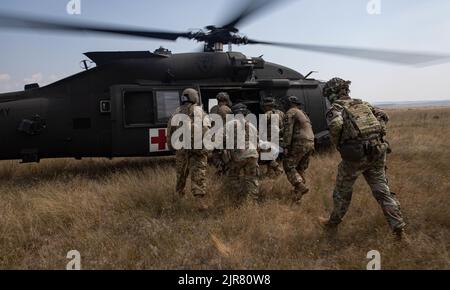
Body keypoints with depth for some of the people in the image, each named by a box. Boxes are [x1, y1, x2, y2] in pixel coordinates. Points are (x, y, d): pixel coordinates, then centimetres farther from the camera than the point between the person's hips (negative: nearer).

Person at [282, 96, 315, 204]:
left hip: (299, 143, -8)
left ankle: (301, 186, -18)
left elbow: (288, 130, -14)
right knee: (300, 168, 14)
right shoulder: (303, 114, 25)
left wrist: (286, 146, -15)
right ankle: (298, 193, 15)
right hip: (310, 143, 8)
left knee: (288, 166, -3)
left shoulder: (291, 112, -3)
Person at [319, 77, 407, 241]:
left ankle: (332, 224, 29)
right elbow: (383, 116, 15)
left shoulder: (336, 107, -1)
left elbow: (336, 124, -22)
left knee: (342, 192, 12)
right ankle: (399, 229, 14)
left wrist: (338, 145, -7)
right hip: (377, 151, 5)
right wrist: (376, 136, 13)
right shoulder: (362, 103, 18)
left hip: (355, 155, -5)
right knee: (382, 191, 14)